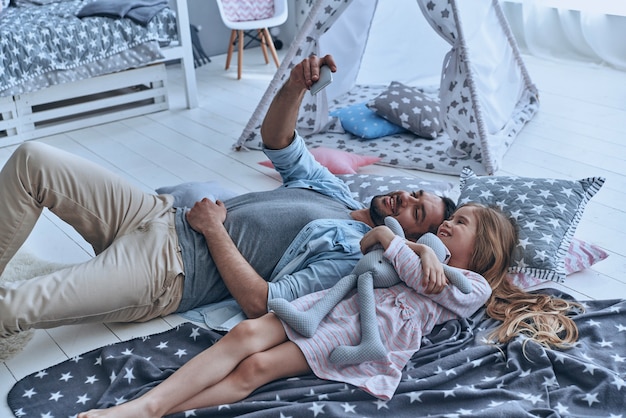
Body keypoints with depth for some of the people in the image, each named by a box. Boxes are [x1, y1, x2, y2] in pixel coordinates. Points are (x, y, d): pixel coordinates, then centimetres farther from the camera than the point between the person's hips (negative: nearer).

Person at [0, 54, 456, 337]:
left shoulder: (350, 254, -10)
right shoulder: (335, 191, 14)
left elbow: (258, 303, -19)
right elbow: (277, 141, 14)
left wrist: (214, 228, -16)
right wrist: (296, 86, -6)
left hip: (167, 273, -8)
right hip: (164, 214, 8)